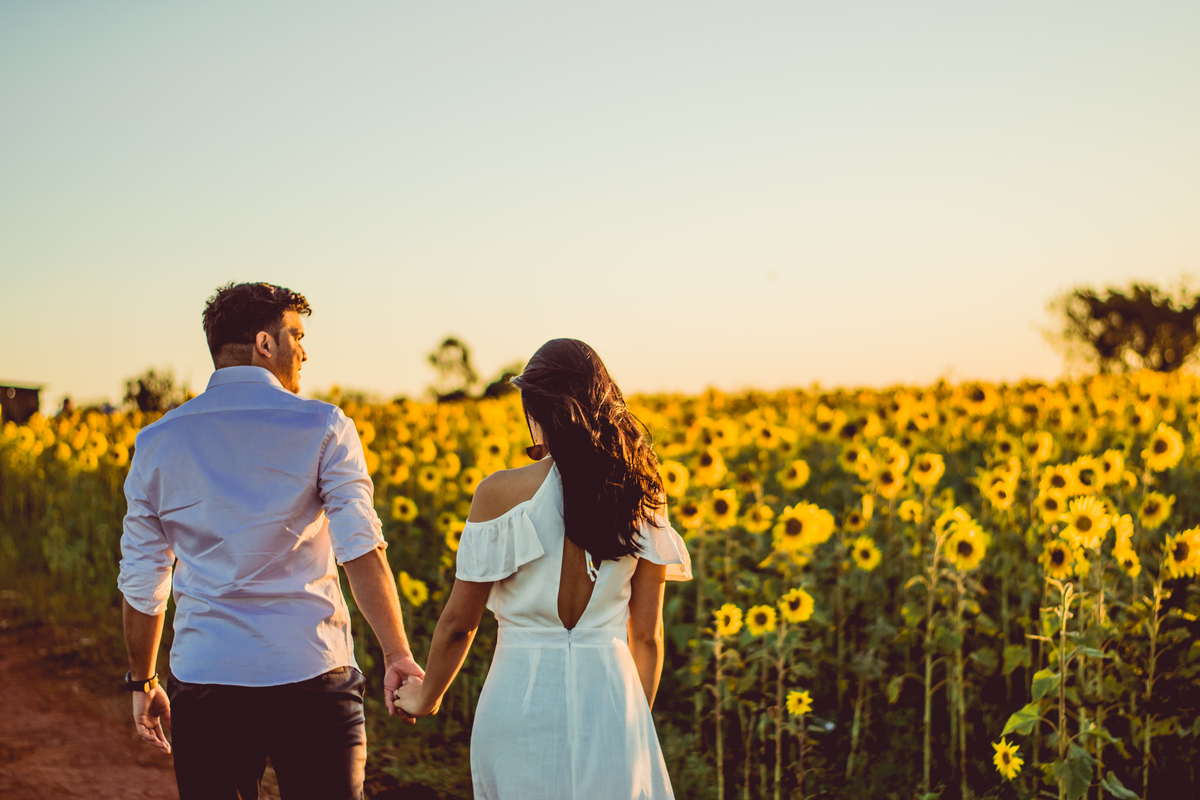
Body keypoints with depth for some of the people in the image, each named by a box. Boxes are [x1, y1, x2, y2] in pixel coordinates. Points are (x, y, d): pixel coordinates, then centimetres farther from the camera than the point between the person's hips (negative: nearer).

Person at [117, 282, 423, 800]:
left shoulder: (158, 442, 6)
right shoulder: (321, 428, -4)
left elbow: (141, 582, 10)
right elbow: (361, 549, -15)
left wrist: (142, 683, 20)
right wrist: (397, 653, -14)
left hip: (204, 681, 3)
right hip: (309, 677, -3)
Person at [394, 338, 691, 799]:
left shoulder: (501, 494, -9)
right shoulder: (639, 498, 0)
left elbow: (458, 623, -2)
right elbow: (647, 637, 5)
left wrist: (426, 699, 15)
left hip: (520, 699, -2)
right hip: (611, 698, 2)